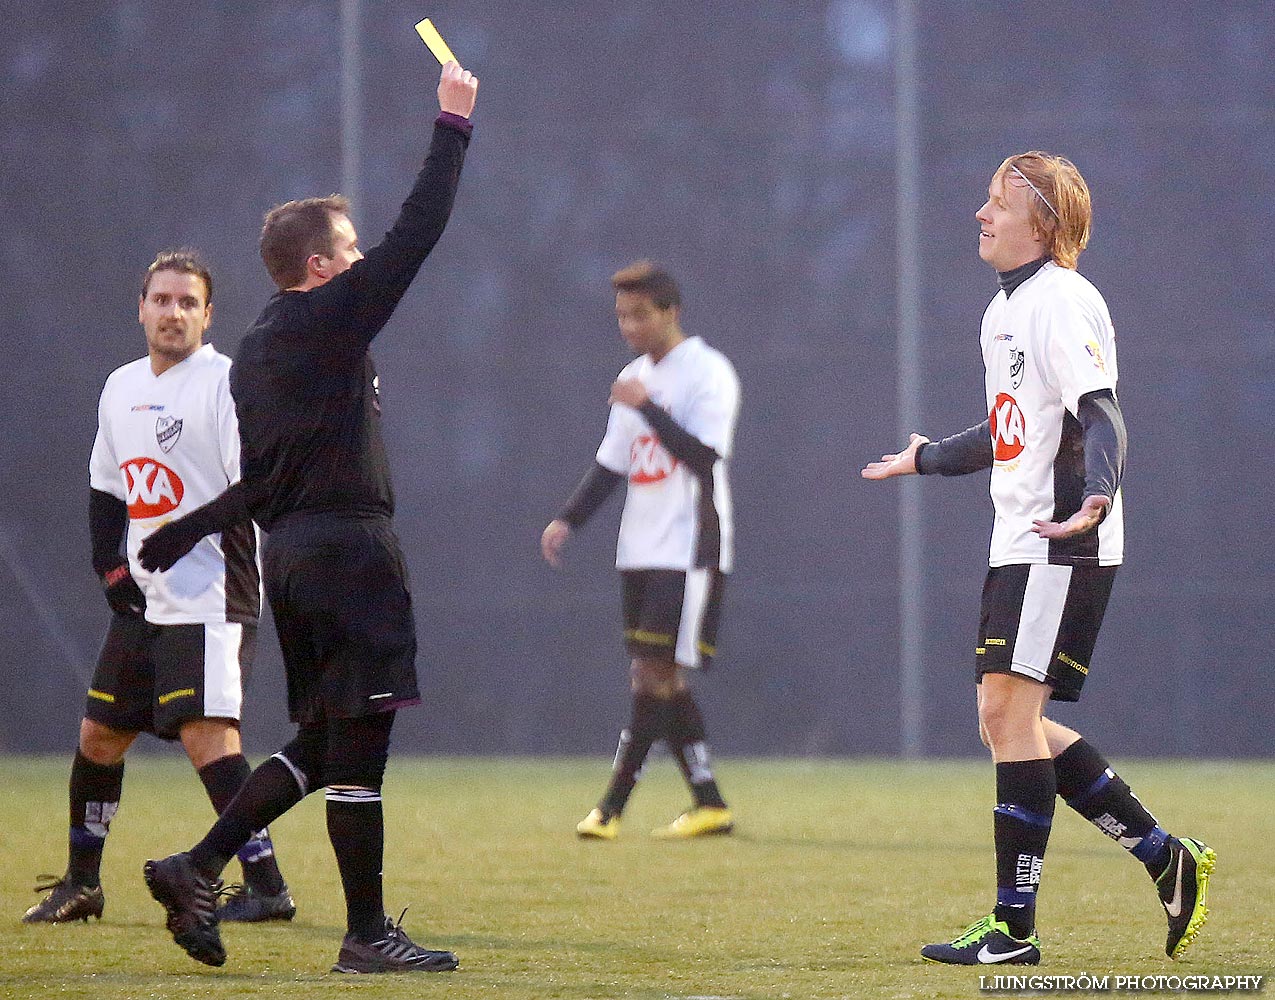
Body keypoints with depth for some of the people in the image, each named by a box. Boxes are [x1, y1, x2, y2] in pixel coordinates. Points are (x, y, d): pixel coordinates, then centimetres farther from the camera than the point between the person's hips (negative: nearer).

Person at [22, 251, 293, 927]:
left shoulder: (225, 383, -10)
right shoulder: (121, 389, 14)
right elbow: (105, 490, 24)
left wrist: (236, 586, -20)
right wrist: (111, 564, 11)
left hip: (210, 599, -8)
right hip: (142, 601, 8)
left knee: (207, 736, -18)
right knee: (99, 735, 12)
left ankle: (266, 888, -16)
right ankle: (80, 884, 26)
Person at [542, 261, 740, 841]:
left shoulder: (708, 373, -8)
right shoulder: (634, 379, 16)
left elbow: (703, 457, -19)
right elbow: (611, 465, 20)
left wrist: (647, 408, -22)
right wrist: (567, 521, 8)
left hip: (690, 551, -8)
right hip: (640, 552, 8)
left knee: (657, 673, -11)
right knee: (655, 678, 5)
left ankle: (612, 807, -14)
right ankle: (709, 804, 10)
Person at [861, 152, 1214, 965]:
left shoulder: (1061, 302, -12)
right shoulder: (1006, 308, 18)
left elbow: (1101, 414, -24)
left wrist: (1095, 497, -43)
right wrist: (925, 460, 46)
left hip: (1064, 547, -10)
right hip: (1019, 545, 10)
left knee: (1013, 713, -11)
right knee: (1005, 719, 7)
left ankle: (1014, 927, -9)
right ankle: (1166, 859, 14)